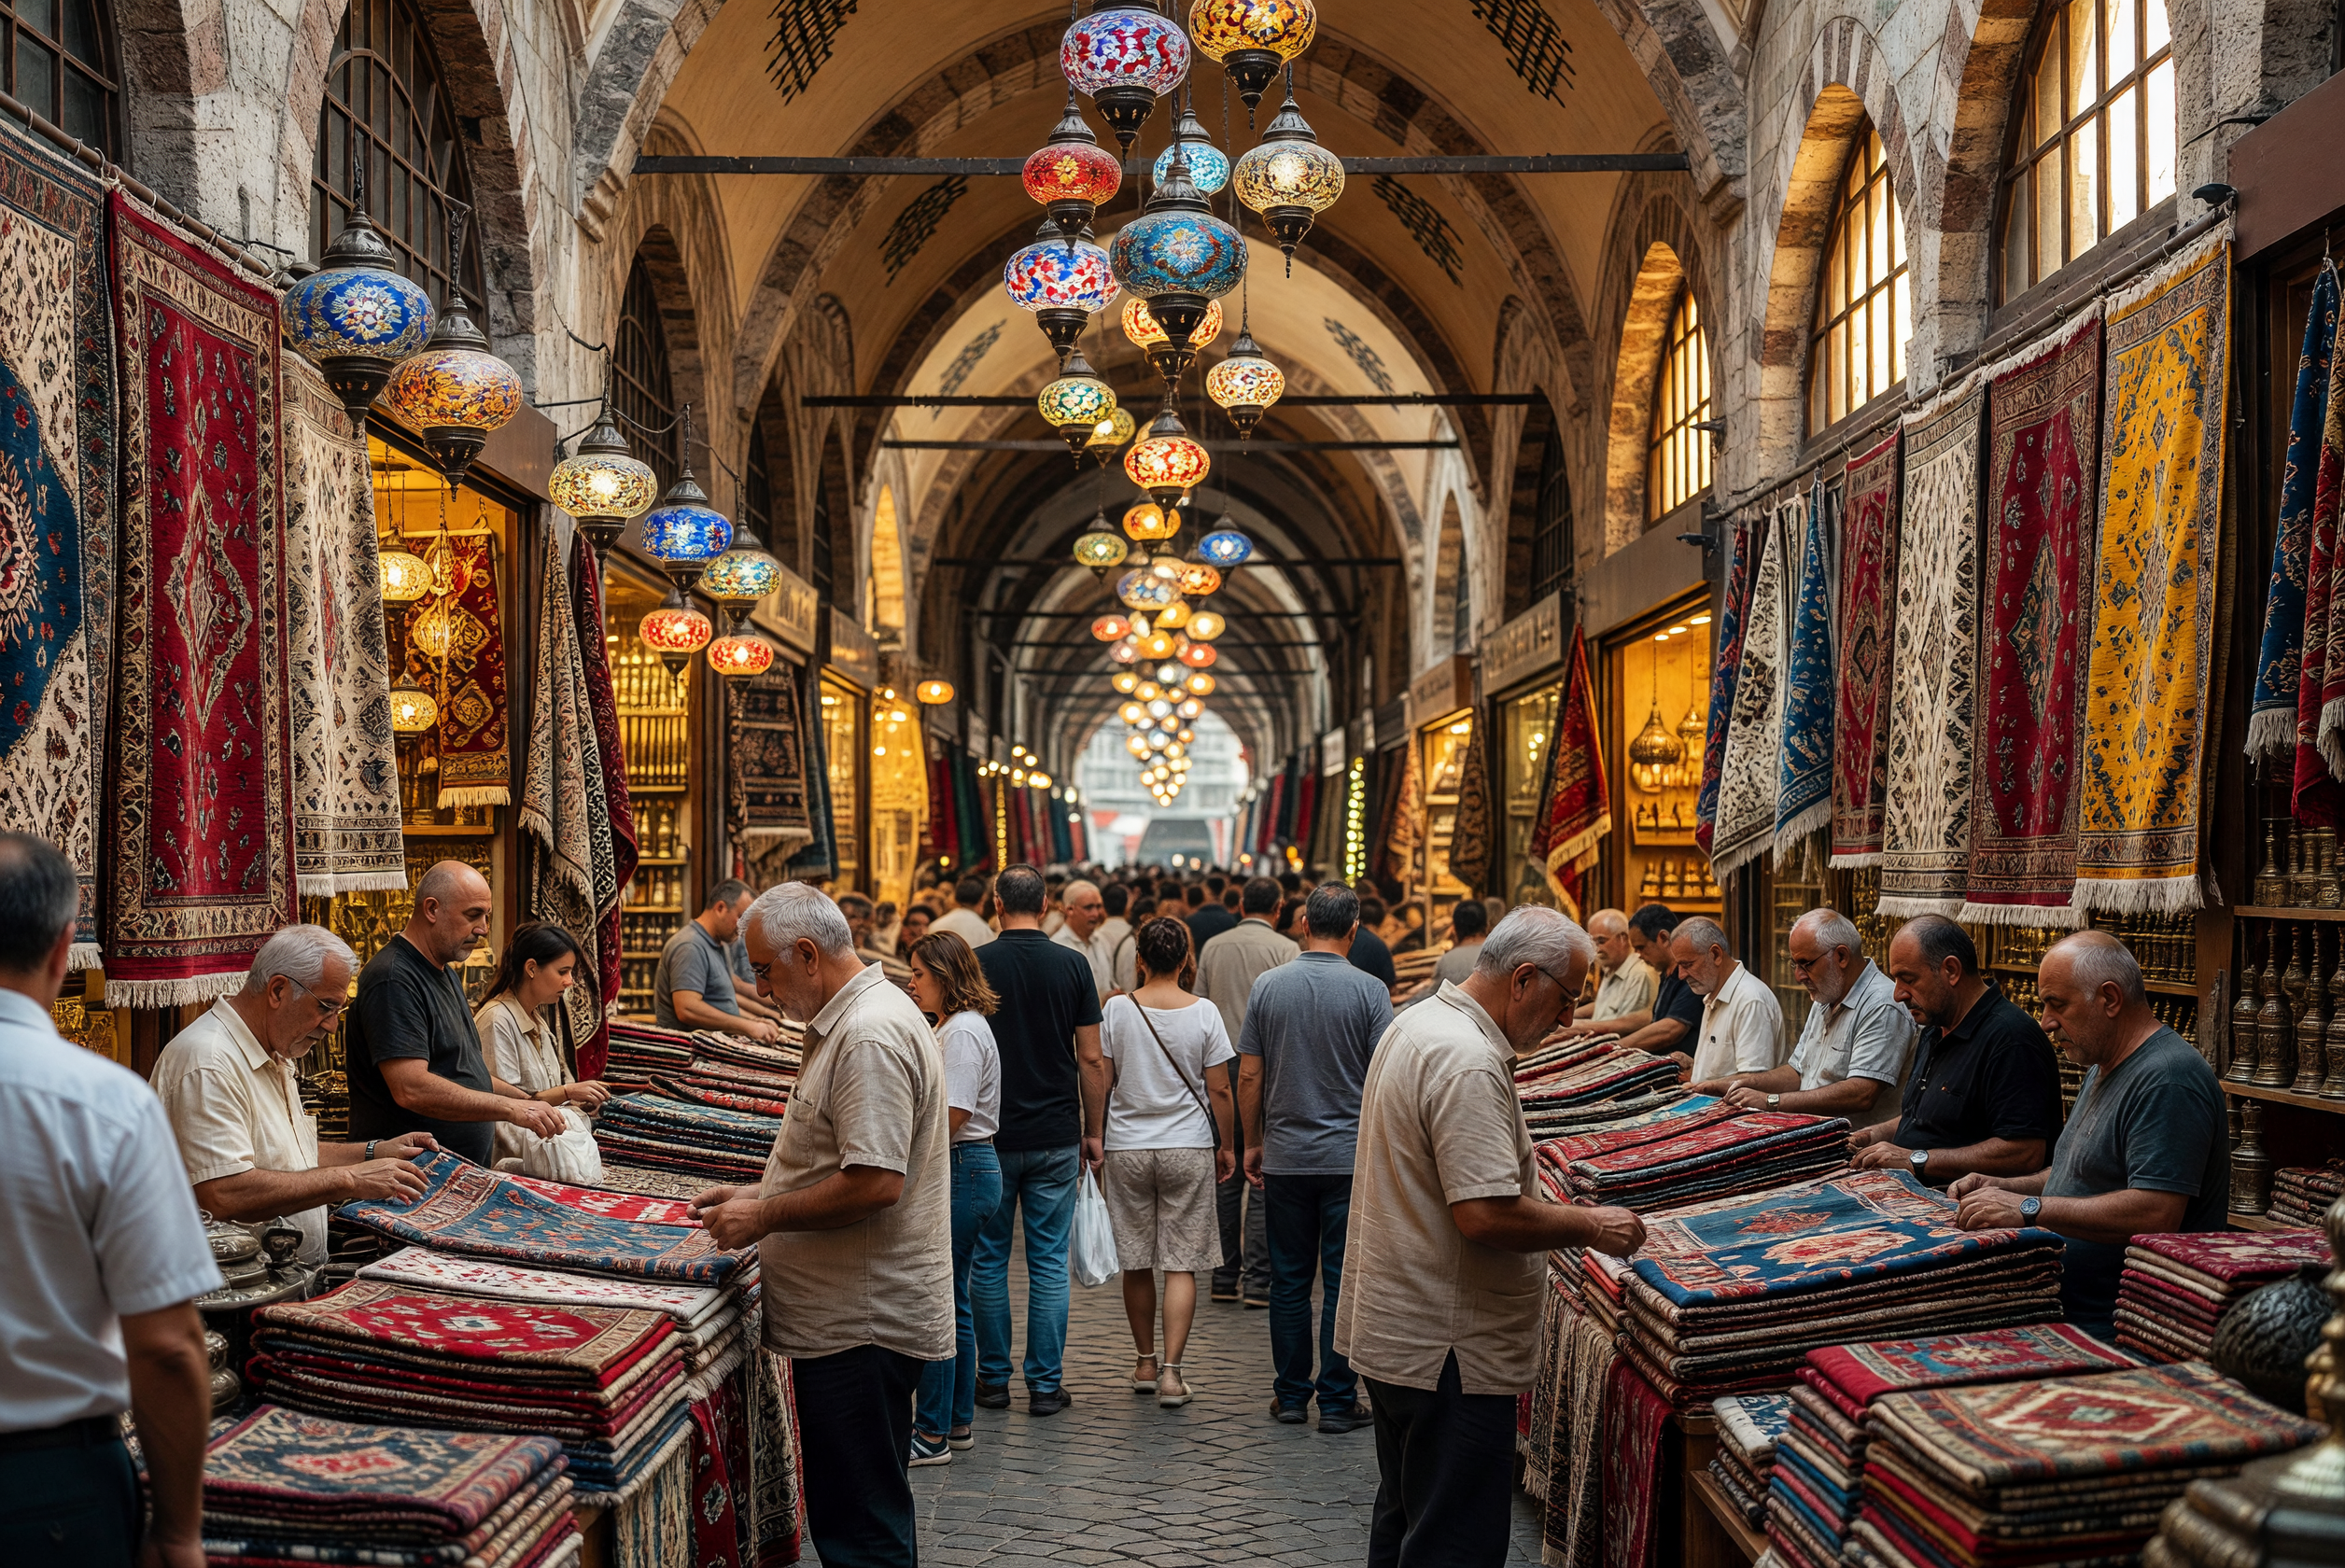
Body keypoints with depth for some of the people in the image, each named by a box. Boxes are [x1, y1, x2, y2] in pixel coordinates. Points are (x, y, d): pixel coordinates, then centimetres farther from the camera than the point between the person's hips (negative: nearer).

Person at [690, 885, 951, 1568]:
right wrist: (758, 1195, 16)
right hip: (860, 1313, 11)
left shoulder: (869, 1036, -20)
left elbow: (875, 1183, -26)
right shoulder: (848, 1021, 15)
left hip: (862, 1325, -11)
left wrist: (765, 1217, -15)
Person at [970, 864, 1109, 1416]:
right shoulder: (1073, 965, -2)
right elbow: (1091, 1059, -1)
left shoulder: (976, 963, -5)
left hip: (990, 1137, -1)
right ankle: (1046, 1385, 8)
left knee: (989, 1261, 10)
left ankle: (994, 1379, 15)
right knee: (1049, 1263, 6)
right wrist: (1094, 1131, 9)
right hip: (1055, 1137, 1)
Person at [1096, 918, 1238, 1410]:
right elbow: (1219, 1090, -3)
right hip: (1188, 1147, -1)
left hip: (1127, 1147, 1)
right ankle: (1171, 1372, -6)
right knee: (1182, 1263, 2)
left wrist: (1094, 1141, 11)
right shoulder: (1204, 1012, -5)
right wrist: (1225, 1146, 10)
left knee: (1136, 1263, 12)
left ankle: (1145, 1364, 23)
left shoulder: (1116, 1010, -3)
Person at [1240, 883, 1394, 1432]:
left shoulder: (1268, 986, -1)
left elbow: (1248, 1077, 2)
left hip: (1285, 1158, 2)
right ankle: (1337, 1401, 7)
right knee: (1342, 1283, 4)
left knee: (1289, 1280, 10)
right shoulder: (1369, 991, -8)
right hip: (1351, 1157, -2)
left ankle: (1291, 1395, 17)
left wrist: (1253, 1143, 13)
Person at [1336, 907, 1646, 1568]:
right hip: (1449, 1350, -11)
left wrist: (1547, 1208, 19)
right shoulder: (1469, 1064, -24)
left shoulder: (1415, 1023, 10)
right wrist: (1590, 1227, -14)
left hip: (1392, 1331, 11)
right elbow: (1486, 1216, -27)